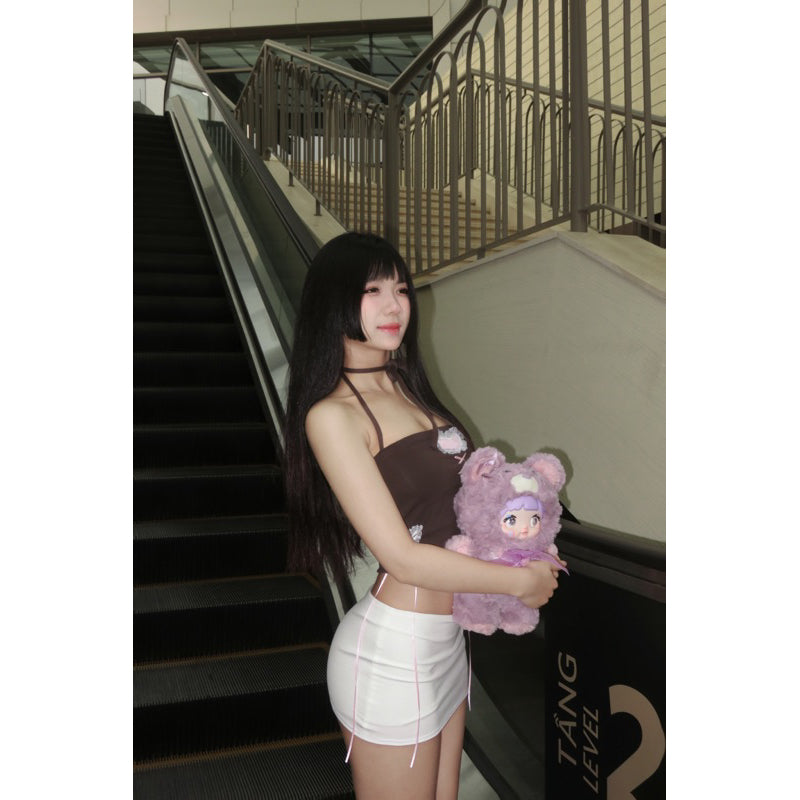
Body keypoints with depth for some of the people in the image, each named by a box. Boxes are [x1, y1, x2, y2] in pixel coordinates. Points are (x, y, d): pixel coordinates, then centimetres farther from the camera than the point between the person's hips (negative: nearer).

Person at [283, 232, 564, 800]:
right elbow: (404, 558, -20)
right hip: (393, 651, -7)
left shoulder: (405, 384, 6)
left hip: (445, 638, 8)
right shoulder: (331, 413, -18)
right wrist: (522, 580, -11)